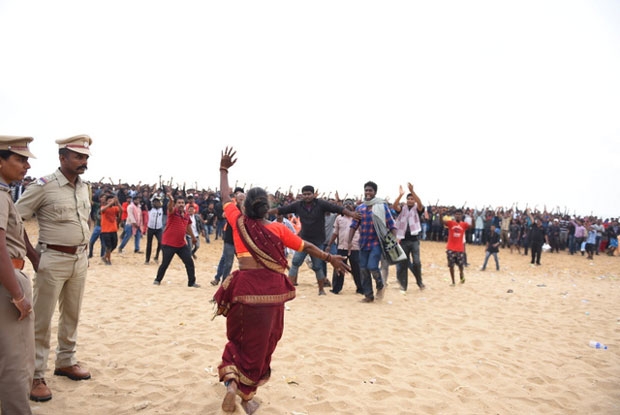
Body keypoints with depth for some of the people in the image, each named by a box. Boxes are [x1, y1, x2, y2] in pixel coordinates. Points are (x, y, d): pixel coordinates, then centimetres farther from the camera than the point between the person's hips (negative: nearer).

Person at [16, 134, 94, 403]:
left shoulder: (85, 188, 7)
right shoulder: (44, 185, -13)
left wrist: (85, 249, 12)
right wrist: (32, 254, -13)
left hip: (80, 260, 7)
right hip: (53, 260, -6)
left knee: (72, 315, 16)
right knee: (42, 319, 2)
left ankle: (66, 362, 32)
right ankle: (36, 376, 13)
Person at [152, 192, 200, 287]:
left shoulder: (186, 215, 6)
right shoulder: (173, 212, -11)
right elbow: (170, 207, -37)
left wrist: (193, 237, 35)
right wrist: (171, 200, -59)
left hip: (182, 244, 5)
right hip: (168, 244, -5)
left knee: (190, 263, 3)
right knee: (165, 264, 3)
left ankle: (192, 282, 17)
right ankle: (157, 280, 27)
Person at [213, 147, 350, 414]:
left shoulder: (238, 222, 1)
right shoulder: (278, 229, 0)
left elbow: (225, 197, 15)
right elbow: (305, 246, 6)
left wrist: (224, 169, 25)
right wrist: (330, 258, 17)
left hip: (245, 287, 1)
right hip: (272, 288, -1)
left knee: (240, 337, 20)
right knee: (259, 343, 12)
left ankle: (231, 379, -1)